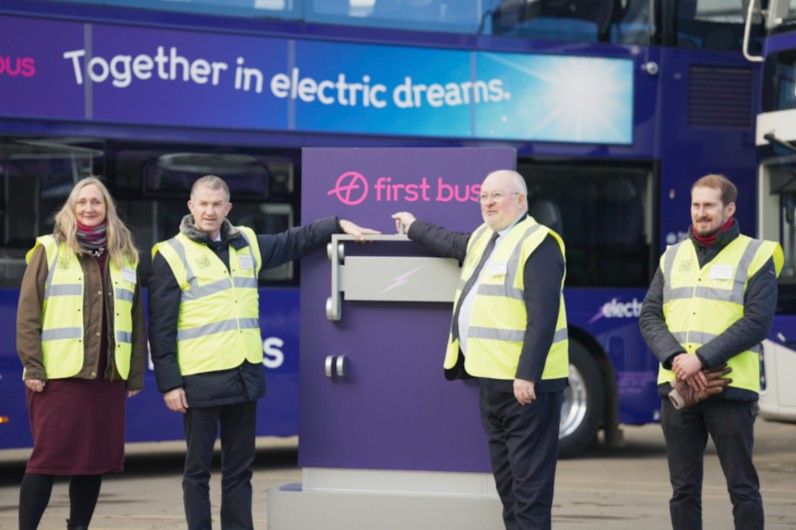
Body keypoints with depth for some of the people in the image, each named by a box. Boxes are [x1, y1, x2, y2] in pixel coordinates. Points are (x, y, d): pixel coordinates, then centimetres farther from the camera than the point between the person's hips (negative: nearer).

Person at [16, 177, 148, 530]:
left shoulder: (124, 256, 13)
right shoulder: (49, 251, 2)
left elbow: (136, 319, 15)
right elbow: (28, 313, -2)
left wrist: (136, 374, 10)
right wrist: (33, 368, -10)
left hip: (108, 377, 4)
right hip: (59, 375, -4)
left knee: (96, 457, 6)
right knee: (49, 456, -6)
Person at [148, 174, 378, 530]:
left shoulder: (246, 244, 12)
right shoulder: (172, 255, -4)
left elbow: (293, 242, 23)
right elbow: (161, 328, -6)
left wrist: (339, 225, 10)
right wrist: (169, 383, -11)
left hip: (245, 376, 5)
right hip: (201, 379, -5)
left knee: (240, 467, 11)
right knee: (198, 468, 3)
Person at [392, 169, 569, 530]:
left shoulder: (537, 244, -13)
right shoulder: (482, 239, 17)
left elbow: (542, 316, -20)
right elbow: (451, 243, 41)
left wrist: (527, 375, -25)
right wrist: (413, 227, 53)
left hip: (525, 381, -10)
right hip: (492, 378, 10)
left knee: (529, 474, -7)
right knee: (505, 474, 13)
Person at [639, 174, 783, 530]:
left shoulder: (755, 256, -1)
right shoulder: (673, 257, 14)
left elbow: (756, 323, -11)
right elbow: (649, 317, 7)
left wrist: (701, 359, -17)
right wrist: (675, 358, -12)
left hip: (730, 389, -4)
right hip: (677, 386, 4)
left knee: (742, 486, 0)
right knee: (683, 488, 8)